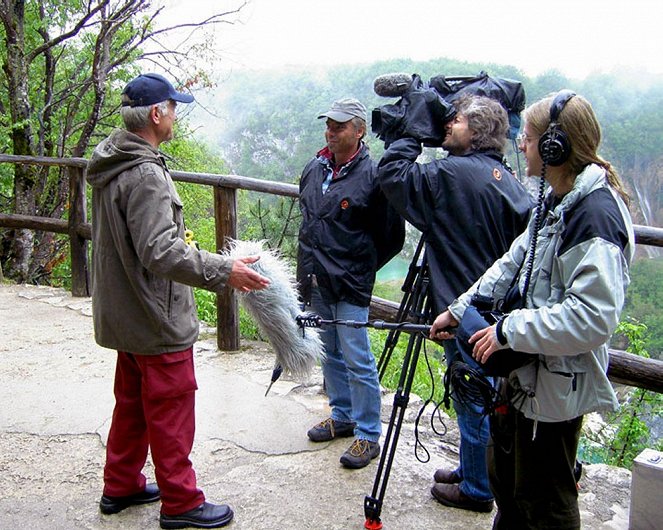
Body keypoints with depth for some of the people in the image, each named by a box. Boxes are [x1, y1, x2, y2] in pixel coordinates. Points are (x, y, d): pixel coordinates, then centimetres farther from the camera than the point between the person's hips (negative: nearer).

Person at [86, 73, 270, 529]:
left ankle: (121, 487, 36)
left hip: (125, 315, 10)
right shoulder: (145, 174, -23)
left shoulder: (111, 165, 8)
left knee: (132, 402, 21)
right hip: (158, 320, -10)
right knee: (171, 411, 3)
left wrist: (175, 234, 26)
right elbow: (161, 252, -30)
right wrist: (223, 271, -29)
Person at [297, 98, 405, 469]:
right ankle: (343, 417, 35)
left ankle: (368, 435, 11)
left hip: (350, 287, -7)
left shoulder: (372, 176, -13)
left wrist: (360, 268, 0)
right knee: (331, 355, 18)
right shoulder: (314, 169, 8)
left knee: (358, 361, -2)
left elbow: (393, 237, -7)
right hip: (315, 284, 7)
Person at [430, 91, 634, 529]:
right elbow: (513, 264, 16)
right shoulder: (556, 202, 8)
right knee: (505, 479, 27)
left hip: (558, 386, -10)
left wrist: (509, 331, -24)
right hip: (524, 373, 10)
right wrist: (458, 310, 13)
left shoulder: (596, 214, -25)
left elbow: (593, 318, -31)